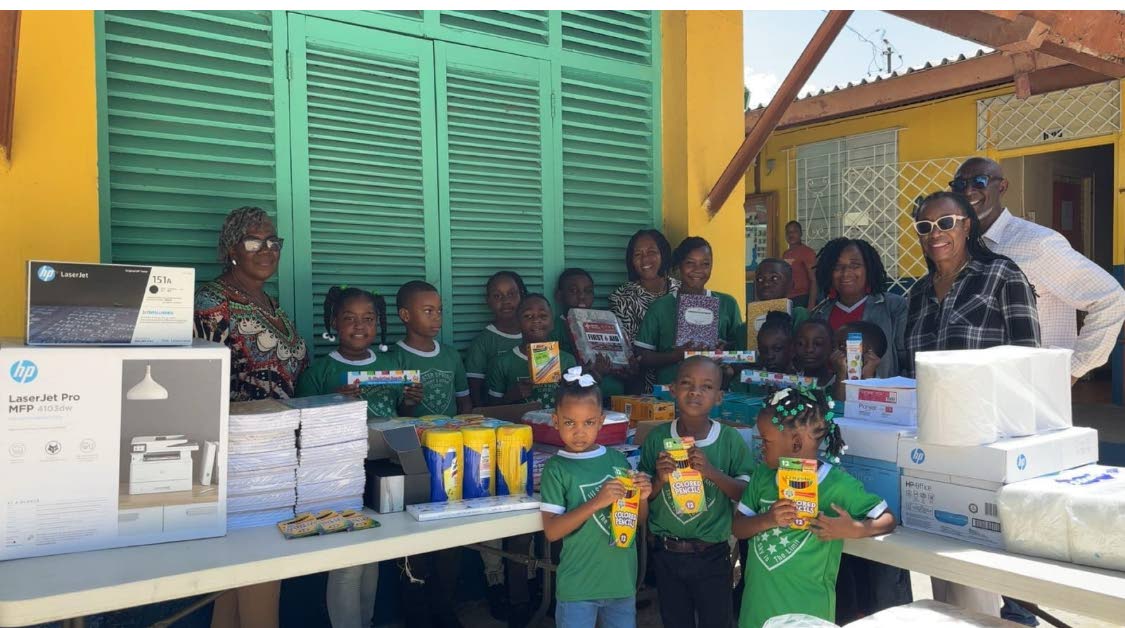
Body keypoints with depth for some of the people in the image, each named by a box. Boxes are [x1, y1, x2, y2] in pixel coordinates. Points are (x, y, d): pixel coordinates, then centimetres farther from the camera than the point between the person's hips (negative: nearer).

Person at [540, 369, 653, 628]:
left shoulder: (618, 460, 0)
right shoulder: (556, 468, -11)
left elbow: (639, 522, 9)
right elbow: (551, 531, -16)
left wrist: (643, 498, -12)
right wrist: (596, 502, -25)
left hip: (622, 580, 4)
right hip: (577, 587, -4)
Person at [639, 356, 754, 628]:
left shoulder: (731, 440, -11)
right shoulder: (657, 437, -7)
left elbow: (747, 494, -9)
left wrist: (712, 472, -24)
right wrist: (660, 480, -20)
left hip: (712, 556, -2)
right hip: (666, 554, 2)